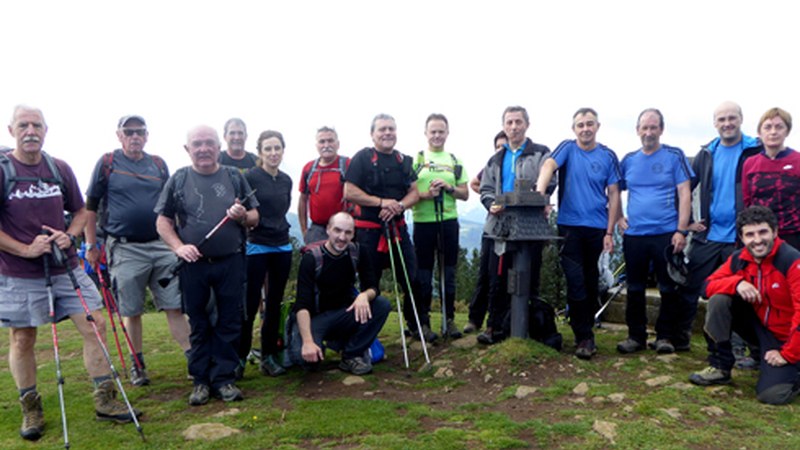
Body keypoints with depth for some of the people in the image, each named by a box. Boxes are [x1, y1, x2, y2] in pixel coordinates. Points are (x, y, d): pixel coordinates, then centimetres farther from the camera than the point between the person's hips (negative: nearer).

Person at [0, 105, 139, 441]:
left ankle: (105, 401, 11)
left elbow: (80, 211, 15)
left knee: (95, 326, 0)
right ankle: (30, 410, 24)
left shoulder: (60, 169, 6)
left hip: (66, 268, 4)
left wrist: (70, 235, -4)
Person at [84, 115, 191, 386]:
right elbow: (91, 206, 4)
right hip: (125, 249, -2)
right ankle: (137, 365, 21)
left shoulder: (159, 164, 10)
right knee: (131, 311, 6)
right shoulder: (107, 163, 1)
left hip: (161, 246, 2)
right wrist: (91, 245, 2)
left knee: (175, 306, 1)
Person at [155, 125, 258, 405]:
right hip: (193, 264, 0)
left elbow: (255, 217, 9)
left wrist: (243, 216, -13)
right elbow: (163, 221, 5)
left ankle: (224, 377, 17)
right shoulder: (178, 180, 5)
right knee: (198, 324, 10)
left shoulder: (234, 177, 6)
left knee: (230, 323, 5)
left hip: (230, 262, 1)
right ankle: (201, 380, 21)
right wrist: (178, 246, -11)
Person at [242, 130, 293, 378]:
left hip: (282, 247, 5)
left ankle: (269, 356, 18)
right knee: (250, 304, -4)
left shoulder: (286, 180, 10)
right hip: (257, 247, -5)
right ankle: (239, 357, 8)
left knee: (275, 304, 9)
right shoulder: (250, 177, -7)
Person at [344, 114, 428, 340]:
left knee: (412, 278, 5)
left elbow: (414, 193, 8)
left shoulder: (404, 160, 11)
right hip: (369, 230, -4)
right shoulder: (362, 158, -3)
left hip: (398, 228, 4)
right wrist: (382, 202, -17)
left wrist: (398, 206, -12)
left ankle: (419, 324, 20)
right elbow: (349, 192, -10)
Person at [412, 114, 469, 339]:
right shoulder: (416, 159, 3)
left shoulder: (455, 161, 12)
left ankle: (449, 319, 17)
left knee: (449, 273, 7)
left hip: (449, 222, 3)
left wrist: (449, 187, -8)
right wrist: (425, 195, -20)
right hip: (423, 222, -2)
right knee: (423, 274, 3)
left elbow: (465, 194, 10)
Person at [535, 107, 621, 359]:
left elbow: (613, 195, 5)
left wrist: (609, 232, -1)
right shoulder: (567, 148, 0)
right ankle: (584, 337, 2)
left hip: (597, 228, 2)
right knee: (575, 282, -7)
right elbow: (549, 165, -20)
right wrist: (540, 191, -41)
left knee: (590, 283, 12)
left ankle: (585, 331, 28)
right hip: (569, 226, -2)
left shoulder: (608, 156, 5)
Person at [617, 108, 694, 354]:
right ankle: (636, 336, 20)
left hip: (666, 233, -3)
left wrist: (681, 230, -12)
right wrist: (617, 217, 5)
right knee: (635, 288, 9)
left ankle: (665, 336, 17)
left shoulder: (674, 156, 0)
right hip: (633, 234, 3)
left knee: (669, 288, 4)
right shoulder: (628, 160, 9)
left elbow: (685, 193, -5)